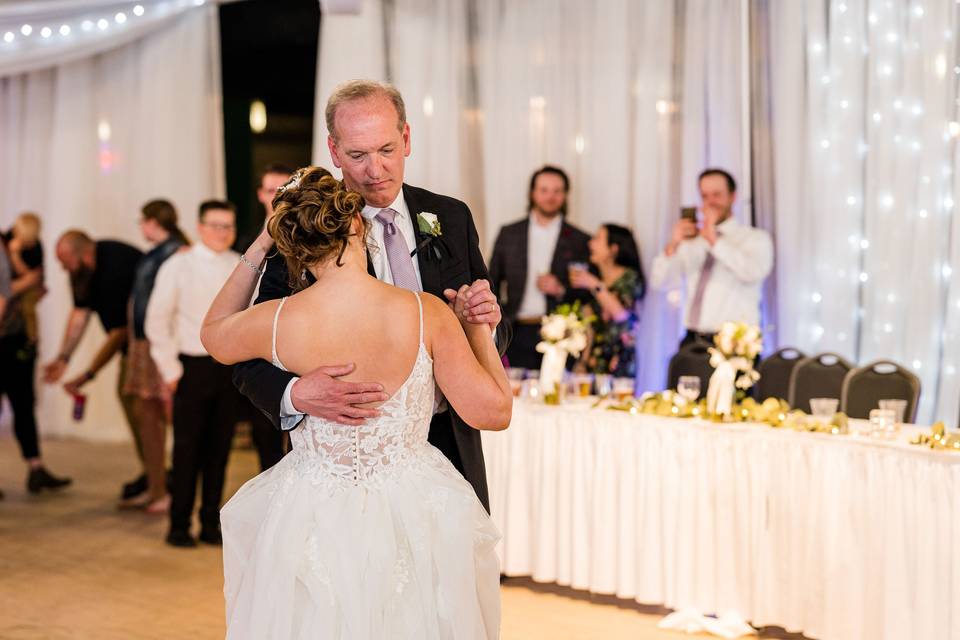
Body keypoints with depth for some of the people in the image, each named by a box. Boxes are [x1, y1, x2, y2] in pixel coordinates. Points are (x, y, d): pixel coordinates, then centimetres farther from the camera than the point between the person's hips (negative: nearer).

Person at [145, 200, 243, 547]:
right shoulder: (177, 267, -2)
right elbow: (156, 321, -2)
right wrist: (170, 370, -5)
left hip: (230, 368, 3)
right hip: (193, 366, -3)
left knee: (219, 447, 7)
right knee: (187, 448, 0)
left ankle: (211, 523, 17)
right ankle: (179, 525, 11)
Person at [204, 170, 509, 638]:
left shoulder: (276, 322, -15)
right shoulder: (427, 313, -17)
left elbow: (213, 335, 10)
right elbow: (494, 411, -11)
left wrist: (257, 251, 12)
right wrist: (479, 329, 3)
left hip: (315, 524, 0)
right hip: (414, 518, 0)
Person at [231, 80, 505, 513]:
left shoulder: (451, 219, 3)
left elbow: (490, 339, 10)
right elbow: (250, 361, -9)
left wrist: (485, 323, -14)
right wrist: (295, 394, -30)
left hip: (450, 443, 4)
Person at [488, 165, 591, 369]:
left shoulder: (579, 240, 7)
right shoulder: (509, 234, 12)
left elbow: (587, 295, 8)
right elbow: (492, 282, 14)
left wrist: (561, 290, -9)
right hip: (517, 335, 1)